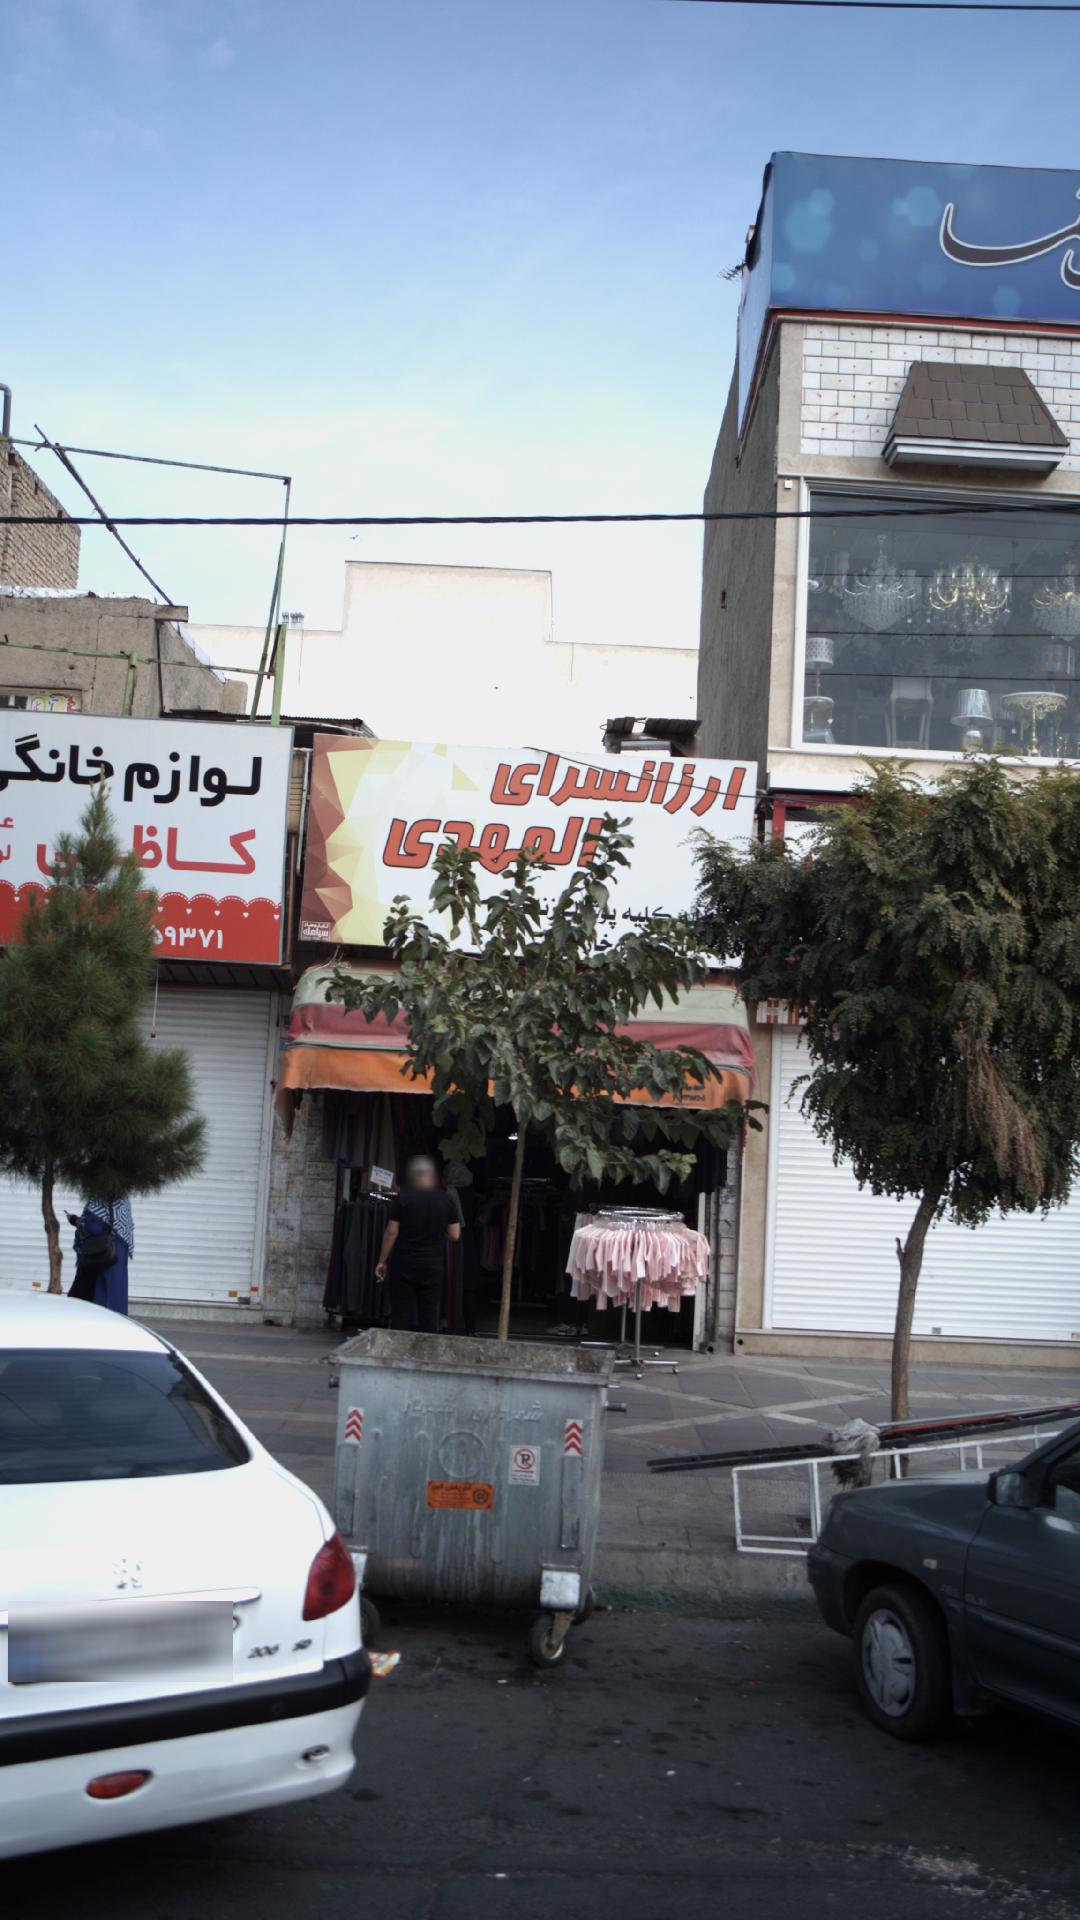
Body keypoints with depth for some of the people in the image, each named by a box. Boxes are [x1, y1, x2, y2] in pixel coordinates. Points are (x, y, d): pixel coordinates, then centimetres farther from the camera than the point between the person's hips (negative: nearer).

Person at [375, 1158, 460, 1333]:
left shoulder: (403, 1198, -6)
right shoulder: (446, 1200, -1)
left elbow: (391, 1232, -5)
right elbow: (455, 1234, 1)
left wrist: (382, 1261, 3)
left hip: (403, 1264, -1)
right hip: (433, 1266, 2)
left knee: (401, 1313, 4)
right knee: (429, 1313, 8)